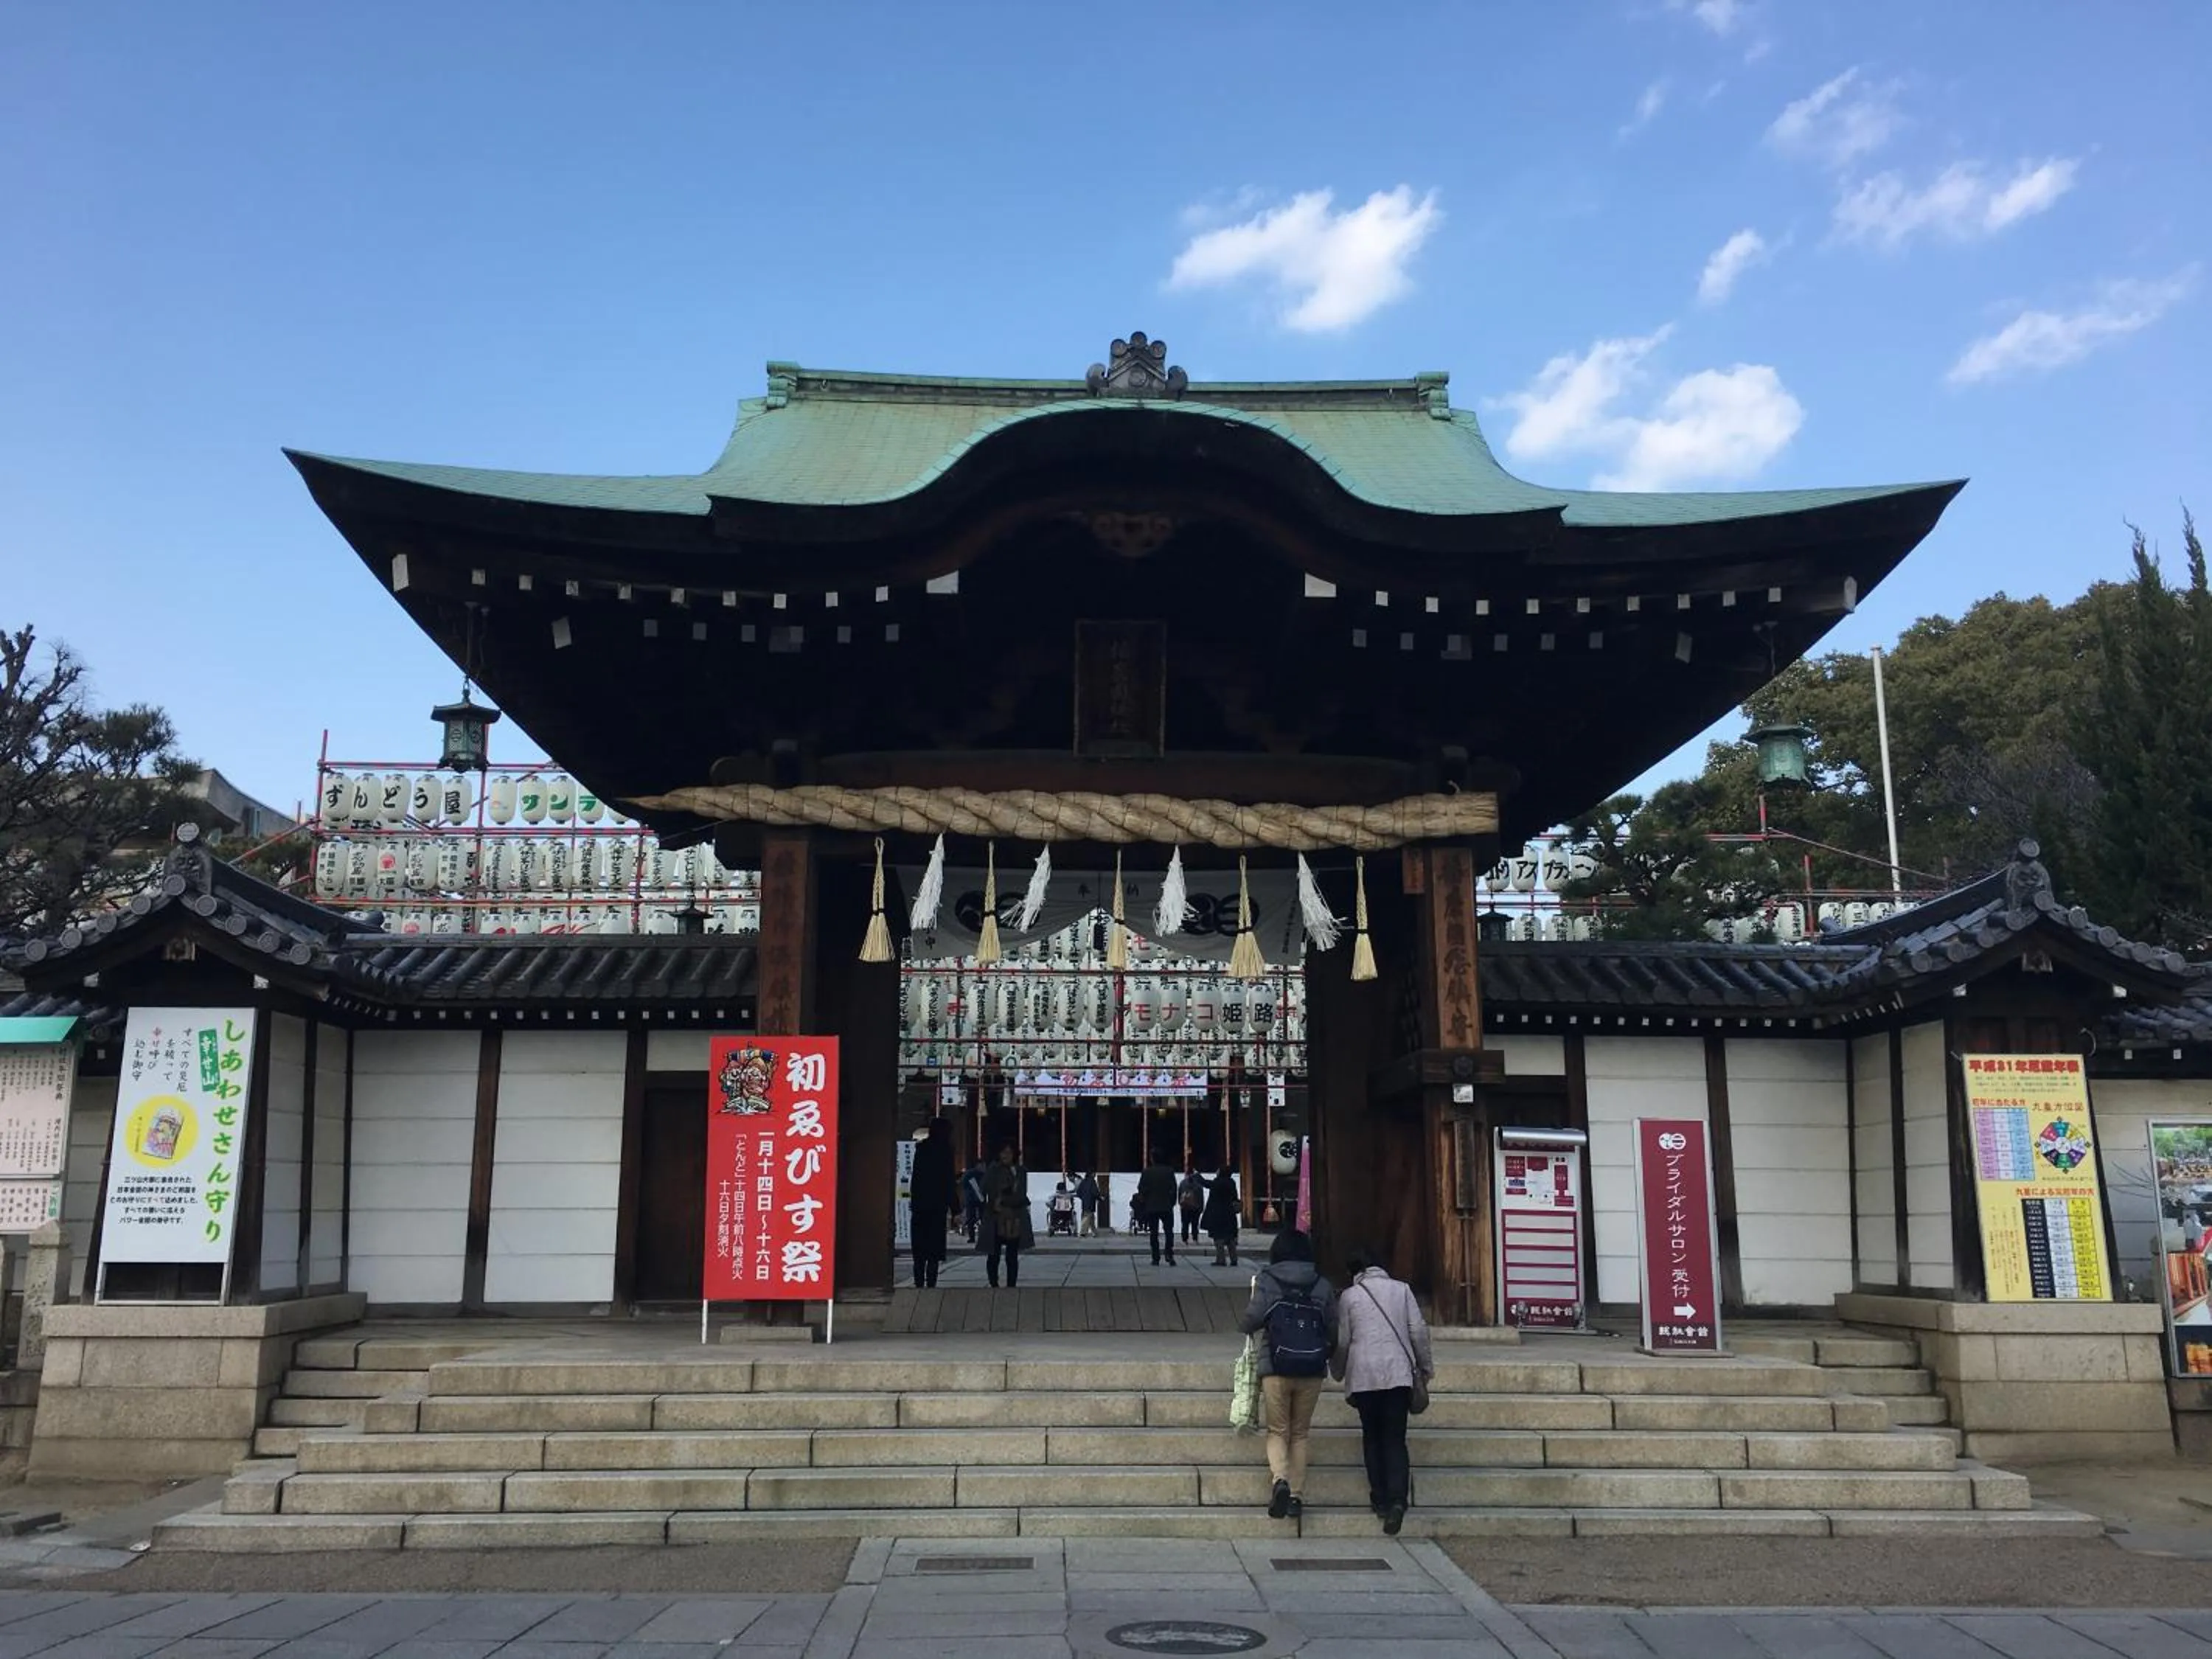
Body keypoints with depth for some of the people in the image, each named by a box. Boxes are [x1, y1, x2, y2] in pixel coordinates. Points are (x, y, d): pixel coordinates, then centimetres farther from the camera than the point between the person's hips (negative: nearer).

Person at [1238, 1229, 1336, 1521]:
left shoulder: (1267, 1281, -4)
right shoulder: (1323, 1286, 3)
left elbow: (1250, 1322, -9)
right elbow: (1335, 1330, 5)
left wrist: (1253, 1298, 11)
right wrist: (1326, 1357, 24)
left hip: (1276, 1369, -2)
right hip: (1312, 1373, 2)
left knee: (1278, 1431, 9)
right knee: (1300, 1434, 15)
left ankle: (1281, 1479, -15)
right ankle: (1297, 1495, 10)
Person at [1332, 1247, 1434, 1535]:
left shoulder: (1349, 1296, 5)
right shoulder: (1402, 1289, 9)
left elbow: (1342, 1341, 6)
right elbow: (1418, 1330, 5)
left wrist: (1337, 1372, 22)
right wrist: (1425, 1366, 16)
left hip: (1363, 1376, -1)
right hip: (1399, 1373, 1)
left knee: (1372, 1438, 11)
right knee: (1395, 1439, 2)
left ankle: (1381, 1499, 8)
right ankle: (1397, 1499, -15)